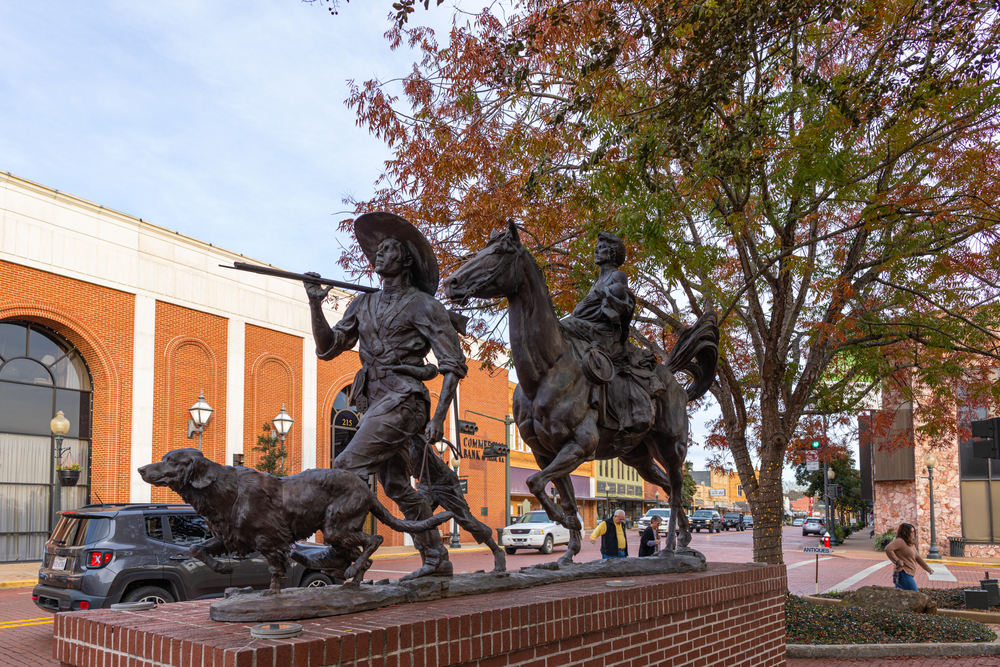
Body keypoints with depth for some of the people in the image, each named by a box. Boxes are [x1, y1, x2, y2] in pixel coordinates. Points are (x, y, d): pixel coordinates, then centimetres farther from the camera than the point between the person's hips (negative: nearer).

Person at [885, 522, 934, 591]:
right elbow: (888, 549, -27)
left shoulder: (911, 544, 19)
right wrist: (897, 561, -21)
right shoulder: (899, 541, -13)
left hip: (908, 574, 10)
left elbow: (917, 557, 26)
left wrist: (928, 569, 25)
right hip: (903, 573, -10)